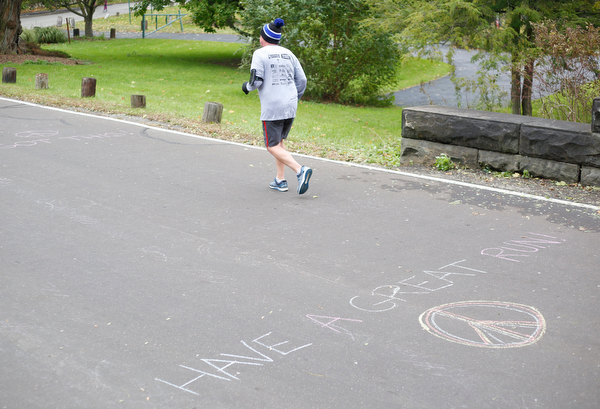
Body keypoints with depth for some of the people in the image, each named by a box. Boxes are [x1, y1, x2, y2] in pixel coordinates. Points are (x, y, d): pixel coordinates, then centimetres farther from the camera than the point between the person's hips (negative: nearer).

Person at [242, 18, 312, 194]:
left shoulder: (260, 54, -4)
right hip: (290, 107, 6)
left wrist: (247, 87, 7)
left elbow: (256, 80, -14)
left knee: (273, 147, 0)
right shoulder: (288, 54, 12)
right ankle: (280, 180, 19)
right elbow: (301, 80, 10)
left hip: (272, 108, -6)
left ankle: (300, 170, -20)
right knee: (279, 141, 20)